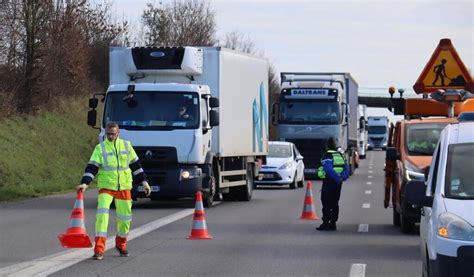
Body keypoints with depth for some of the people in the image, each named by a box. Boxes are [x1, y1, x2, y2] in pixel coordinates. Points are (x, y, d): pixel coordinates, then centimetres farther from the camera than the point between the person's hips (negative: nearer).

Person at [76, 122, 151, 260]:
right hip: (106, 187, -3)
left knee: (125, 217, 9)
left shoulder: (126, 146, 5)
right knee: (102, 214, -19)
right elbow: (92, 167, -9)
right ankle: (99, 249, -20)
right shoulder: (100, 148, -2)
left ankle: (121, 244, 34)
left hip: (124, 187, 3)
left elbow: (135, 164, 13)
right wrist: (84, 183, -22)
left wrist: (144, 181, 10)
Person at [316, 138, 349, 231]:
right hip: (337, 184, 7)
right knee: (334, 203, 11)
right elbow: (346, 168, 10)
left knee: (326, 203, -5)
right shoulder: (341, 155, 13)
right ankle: (333, 223, 12)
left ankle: (326, 223, -8)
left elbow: (329, 169, -23)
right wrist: (342, 177, -3)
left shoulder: (327, 156, -11)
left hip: (329, 182, -7)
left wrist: (338, 178, -21)